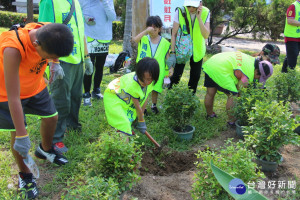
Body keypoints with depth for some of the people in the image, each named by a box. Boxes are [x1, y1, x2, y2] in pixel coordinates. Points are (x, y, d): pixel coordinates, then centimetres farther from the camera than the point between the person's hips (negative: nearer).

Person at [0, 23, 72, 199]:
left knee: (51, 117, 13)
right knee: (17, 133, -4)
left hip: (35, 86, 6)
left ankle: (45, 150, 42)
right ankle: (25, 175, 21)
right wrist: (22, 136, -34)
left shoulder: (48, 33, -25)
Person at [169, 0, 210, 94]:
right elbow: (174, 34, -12)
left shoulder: (205, 12, -15)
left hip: (197, 50, 2)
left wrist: (199, 18, -32)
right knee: (176, 74, -5)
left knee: (195, 75, 11)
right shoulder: (180, 11, -19)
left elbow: (206, 35, -23)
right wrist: (172, 52, -14)